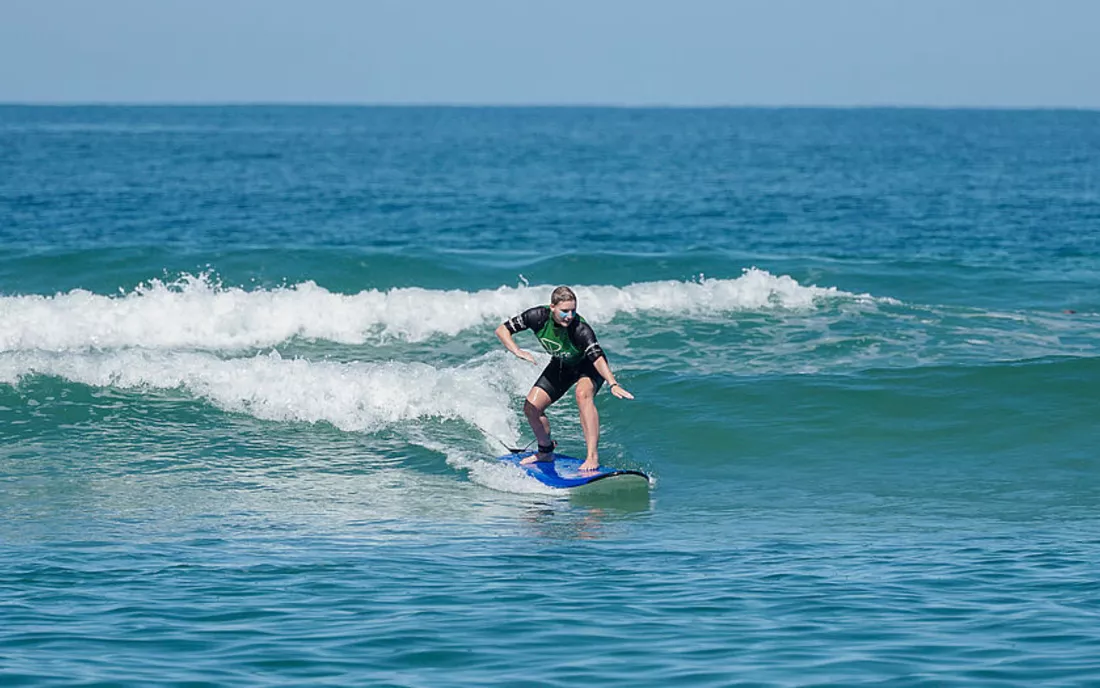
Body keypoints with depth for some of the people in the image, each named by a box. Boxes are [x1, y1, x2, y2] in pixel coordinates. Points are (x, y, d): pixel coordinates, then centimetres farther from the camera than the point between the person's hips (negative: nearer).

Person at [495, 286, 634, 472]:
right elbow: (502, 330, -19)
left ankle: (592, 456, -37)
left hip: (588, 365, -5)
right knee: (531, 407, -3)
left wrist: (613, 384, -63)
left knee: (583, 394, -35)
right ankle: (546, 452, 25)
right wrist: (518, 351, -36)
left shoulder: (580, 329, -38)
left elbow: (597, 358, -48)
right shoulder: (539, 317, -27)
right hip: (561, 366, 5)